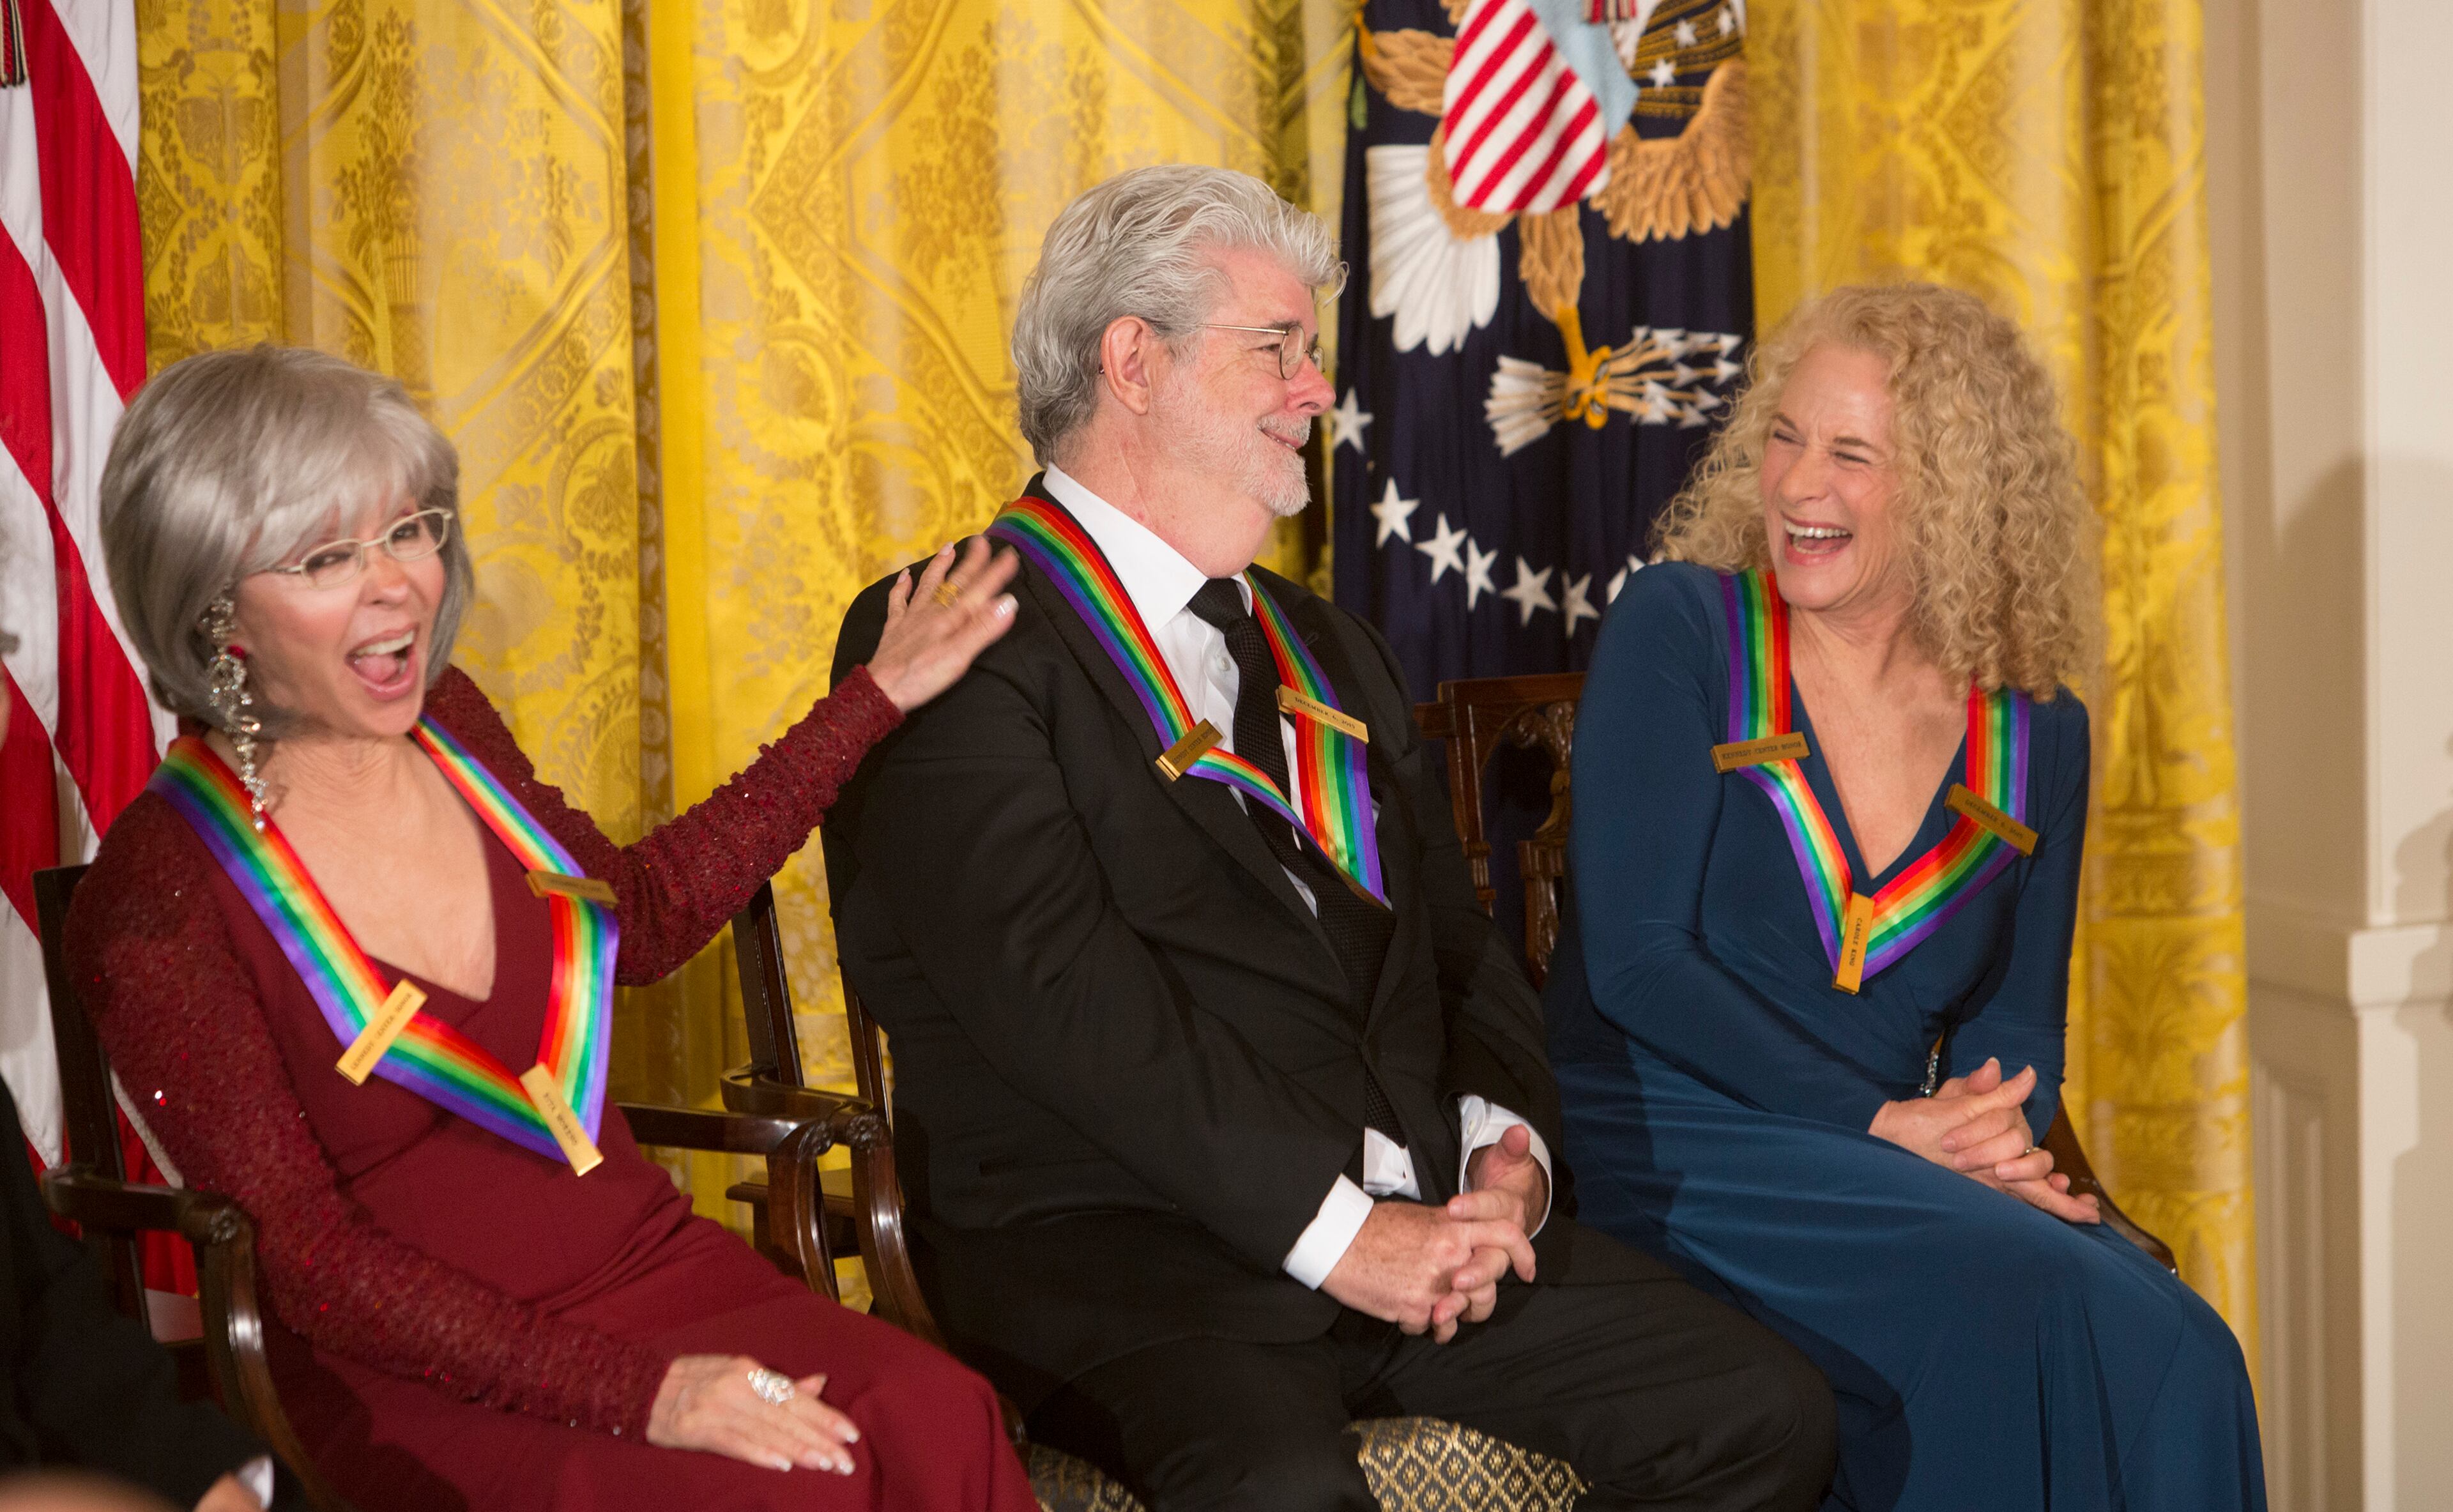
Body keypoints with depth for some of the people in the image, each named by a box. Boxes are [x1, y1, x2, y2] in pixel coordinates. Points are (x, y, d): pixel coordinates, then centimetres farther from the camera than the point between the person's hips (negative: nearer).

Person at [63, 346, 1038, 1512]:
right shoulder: (158, 902, -13)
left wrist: (874, 698, 23)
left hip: (649, 1263, 6)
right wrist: (633, 1392, -22)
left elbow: (638, 915, 23)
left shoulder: (447, 728, 6)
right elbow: (314, 1270, -13)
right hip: (422, 1381, -6)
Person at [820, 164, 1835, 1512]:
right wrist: (1331, 1224, -17)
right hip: (1110, 1247, -7)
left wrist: (1506, 1146, -1)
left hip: (1417, 1218, 7)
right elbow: (1063, 995, -14)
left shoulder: (1329, 652, 24)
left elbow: (1457, 945, 21)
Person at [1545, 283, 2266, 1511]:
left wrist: (1997, 1134, -9)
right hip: (1670, 1148, -4)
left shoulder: (2036, 730, 11)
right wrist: (1889, 1124, -14)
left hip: (1901, 1174, 4)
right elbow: (1634, 955, -9)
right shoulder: (1679, 628, -1)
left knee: (2173, 1354, -25)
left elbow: (2015, 1014, 16)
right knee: (2034, 1299, -29)